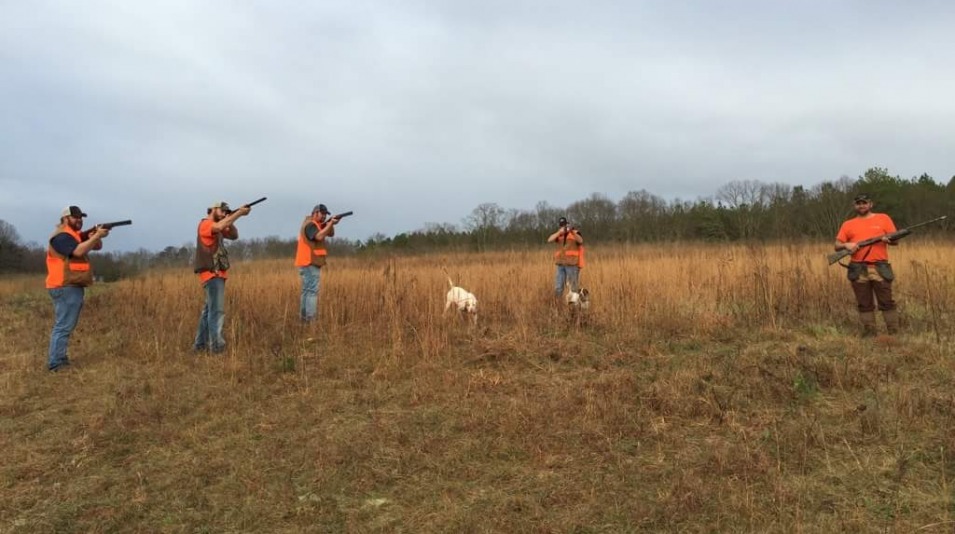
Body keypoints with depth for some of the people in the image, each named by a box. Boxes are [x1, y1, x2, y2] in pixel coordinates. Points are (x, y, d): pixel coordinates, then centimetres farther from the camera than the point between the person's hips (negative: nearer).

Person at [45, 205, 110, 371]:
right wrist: (97, 236, -25)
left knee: (66, 325, 14)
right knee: (63, 326, -11)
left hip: (72, 287, 11)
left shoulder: (77, 235, 18)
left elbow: (97, 246, 14)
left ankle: (60, 359, 21)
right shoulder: (61, 236, -12)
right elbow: (78, 251, -27)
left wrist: (97, 236, -7)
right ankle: (55, 363, -9)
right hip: (66, 288, -11)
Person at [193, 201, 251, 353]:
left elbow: (234, 235, 14)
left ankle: (200, 344, 19)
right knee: (217, 310, -14)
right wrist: (239, 213, -27)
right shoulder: (205, 224, -8)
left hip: (216, 274, 10)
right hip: (212, 274, -10)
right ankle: (217, 346, -17)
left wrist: (231, 220, -1)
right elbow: (220, 226, -30)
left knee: (208, 310, 13)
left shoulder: (216, 227, 20)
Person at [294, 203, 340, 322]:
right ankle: (311, 319, -17)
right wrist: (330, 223, -22)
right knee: (312, 291, -14)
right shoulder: (310, 224, -11)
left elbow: (331, 234, 17)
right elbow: (319, 236, -27)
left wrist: (331, 224, -1)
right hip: (310, 263, -11)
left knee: (307, 290, 13)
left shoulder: (318, 224, 19)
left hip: (308, 262, 11)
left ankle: (304, 318, 18)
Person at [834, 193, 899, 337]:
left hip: (880, 268, -2)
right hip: (858, 270, 2)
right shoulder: (848, 224, 12)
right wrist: (846, 245, -12)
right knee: (864, 304, 5)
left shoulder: (883, 218, 9)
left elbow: (895, 240, 7)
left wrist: (888, 239, -15)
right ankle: (869, 333, 11)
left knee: (887, 302, -1)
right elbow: (837, 245, 9)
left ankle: (894, 333, 4)